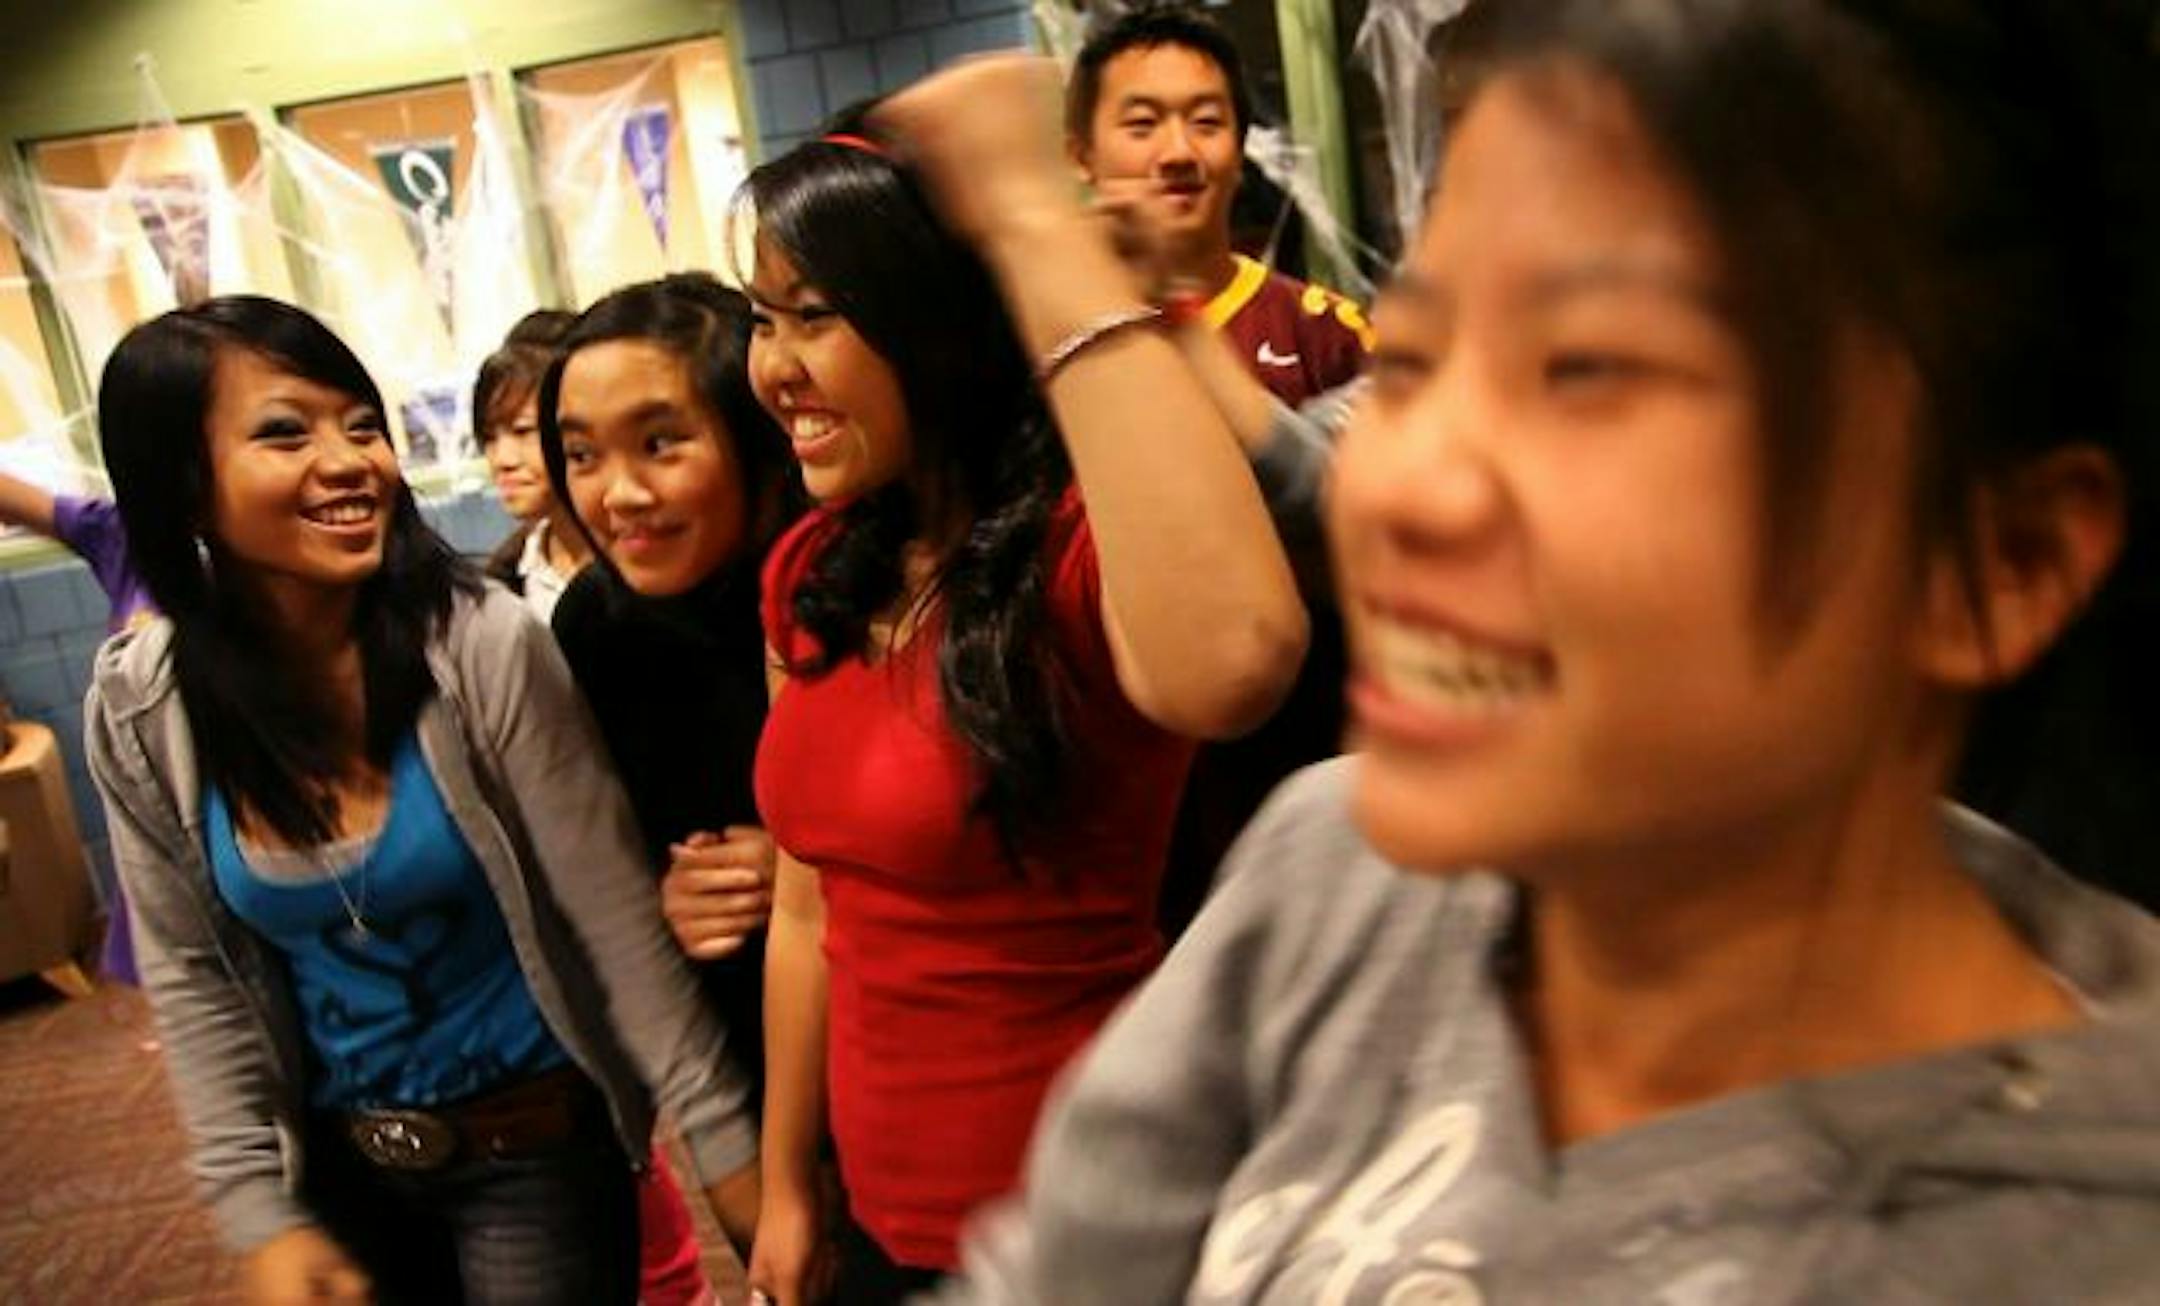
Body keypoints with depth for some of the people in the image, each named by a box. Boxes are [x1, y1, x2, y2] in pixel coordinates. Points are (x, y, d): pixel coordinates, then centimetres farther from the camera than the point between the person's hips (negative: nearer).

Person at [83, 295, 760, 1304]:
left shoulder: (482, 647, -20)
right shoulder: (139, 711, -10)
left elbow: (614, 914, -17)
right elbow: (190, 976, -1)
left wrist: (722, 1134, -15)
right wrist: (258, 1210, -4)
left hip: (533, 1141, -3)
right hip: (337, 1162, 4)